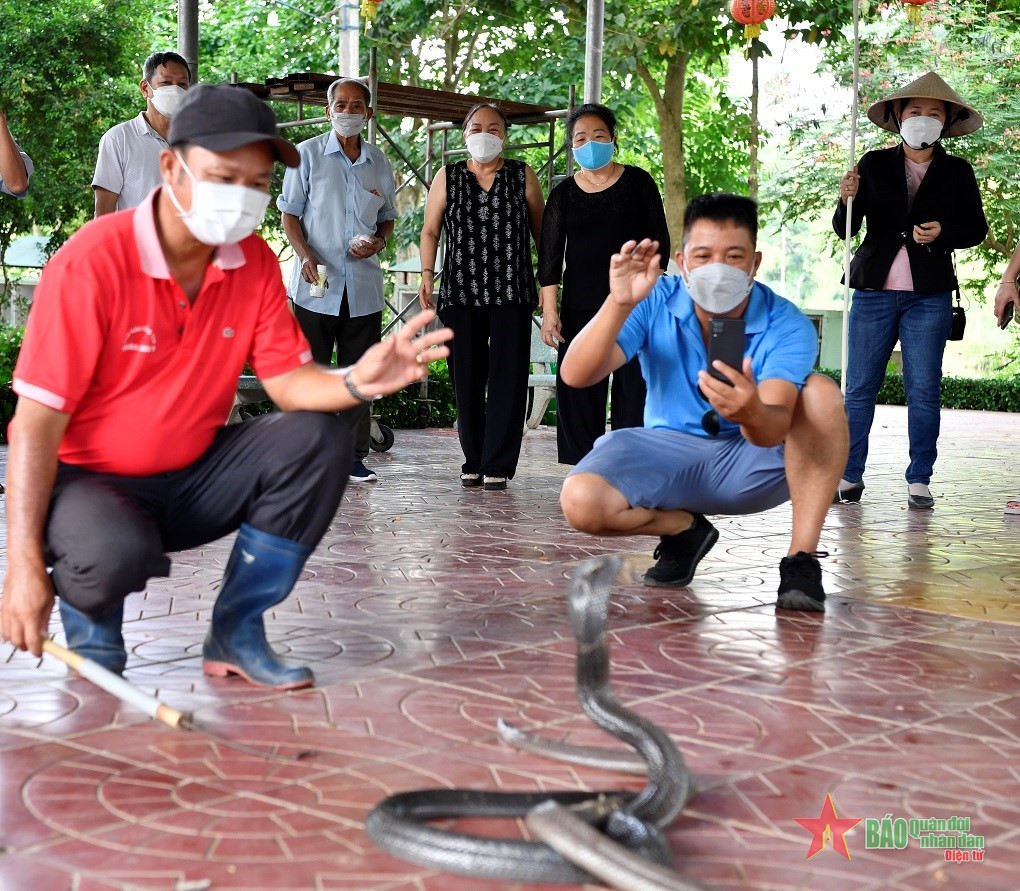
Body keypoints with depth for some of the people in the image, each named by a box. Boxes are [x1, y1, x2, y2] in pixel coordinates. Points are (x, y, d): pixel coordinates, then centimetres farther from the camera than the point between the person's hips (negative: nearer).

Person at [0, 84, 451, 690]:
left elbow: (288, 378, -4)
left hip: (193, 479, 6)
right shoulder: (94, 261, -21)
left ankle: (237, 633, -4)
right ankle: (91, 635, 2)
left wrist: (356, 383, -29)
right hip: (90, 480, -5)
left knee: (319, 441, -15)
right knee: (115, 551, -38)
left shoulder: (255, 261, -4)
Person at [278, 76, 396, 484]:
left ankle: (353, 457, 14)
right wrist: (305, 254, -16)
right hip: (315, 284, -3)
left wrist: (379, 241, -2)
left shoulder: (379, 163, 11)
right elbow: (290, 213, 1)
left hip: (364, 285, 3)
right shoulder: (308, 154, 1)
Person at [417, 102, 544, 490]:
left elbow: (541, 232, 10)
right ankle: (473, 462, 11)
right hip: (460, 294, 2)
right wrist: (427, 276, 0)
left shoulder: (523, 177, 7)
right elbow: (430, 231, 12)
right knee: (466, 380, 3)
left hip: (511, 294, -1)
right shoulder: (448, 178, 10)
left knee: (507, 378, -6)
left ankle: (497, 465, -3)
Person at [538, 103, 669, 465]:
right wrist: (549, 308, -3)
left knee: (634, 384, -5)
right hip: (580, 304, 2)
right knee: (580, 388, 0)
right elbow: (549, 253, 5)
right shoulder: (564, 193, 8)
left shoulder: (638, 182, 5)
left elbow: (659, 241, 6)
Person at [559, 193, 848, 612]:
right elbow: (576, 376, -23)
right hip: (668, 455, 1)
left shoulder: (787, 326, -18)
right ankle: (684, 529, 4)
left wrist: (752, 413, -58)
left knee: (821, 392, -29)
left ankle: (802, 557, -23)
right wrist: (619, 304, -39)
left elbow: (773, 431, -33)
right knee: (581, 502, -28)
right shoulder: (655, 303, -12)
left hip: (753, 462, -1)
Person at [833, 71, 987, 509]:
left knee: (924, 391, 1)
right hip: (874, 291, 0)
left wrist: (943, 232, -10)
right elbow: (843, 229, 3)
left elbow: (976, 227, 10)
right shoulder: (874, 165, 5)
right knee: (859, 388, 2)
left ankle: (919, 481, 9)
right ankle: (850, 476, 10)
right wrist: (848, 199, -18)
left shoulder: (957, 172, 6)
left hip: (929, 296, 0)